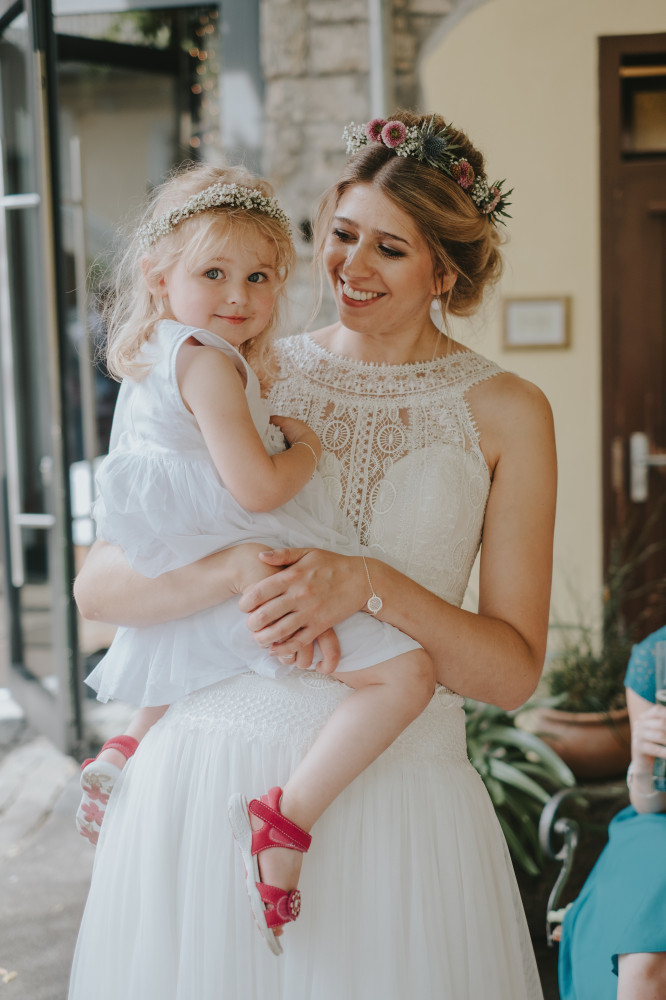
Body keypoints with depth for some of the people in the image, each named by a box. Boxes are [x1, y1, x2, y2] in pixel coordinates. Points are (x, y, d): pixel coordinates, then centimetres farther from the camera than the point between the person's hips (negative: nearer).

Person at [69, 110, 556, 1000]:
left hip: (394, 790, -1)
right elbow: (98, 585, -3)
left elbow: (513, 671, -3)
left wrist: (368, 585, -19)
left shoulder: (505, 413, 1)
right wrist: (234, 571, -22)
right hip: (206, 780, 1)